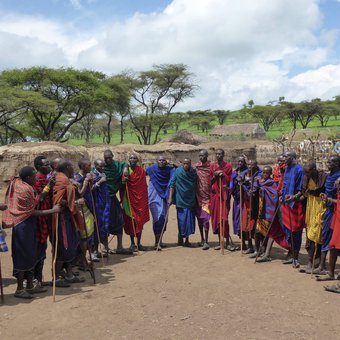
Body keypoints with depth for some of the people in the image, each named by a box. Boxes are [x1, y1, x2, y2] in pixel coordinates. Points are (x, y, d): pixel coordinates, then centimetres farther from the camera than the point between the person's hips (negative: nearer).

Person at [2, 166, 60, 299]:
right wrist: (52, 210, -14)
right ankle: (20, 289, 8)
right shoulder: (27, 189, -18)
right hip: (24, 226, -9)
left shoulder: (16, 183, 8)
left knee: (30, 256, 14)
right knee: (23, 256, -1)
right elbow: (32, 212, -16)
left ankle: (30, 286, 23)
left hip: (25, 225, 9)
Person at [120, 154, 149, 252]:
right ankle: (132, 243, 13)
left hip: (140, 199, 1)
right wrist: (123, 181, -20)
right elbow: (122, 186, 2)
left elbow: (144, 186, 7)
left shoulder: (141, 171, 3)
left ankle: (139, 243, 14)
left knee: (140, 221, 4)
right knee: (131, 221, 2)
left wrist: (145, 200, 4)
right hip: (129, 199, -1)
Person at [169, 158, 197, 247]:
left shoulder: (193, 172, 3)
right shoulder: (177, 171, -7)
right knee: (182, 219, -2)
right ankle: (181, 238, 14)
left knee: (190, 219, 5)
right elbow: (172, 185, -7)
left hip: (191, 200, 3)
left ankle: (186, 240, 15)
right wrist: (170, 198, -13)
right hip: (181, 200, -3)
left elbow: (196, 186, 13)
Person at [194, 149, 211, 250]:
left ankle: (206, 241, -4)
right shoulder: (196, 166, 6)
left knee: (205, 217, -9)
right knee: (199, 217, 11)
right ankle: (202, 239, 24)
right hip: (198, 195, 3)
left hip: (207, 195, -3)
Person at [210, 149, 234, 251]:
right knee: (216, 218, 5)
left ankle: (227, 242, -3)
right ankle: (220, 241, 15)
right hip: (215, 194, 3)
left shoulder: (228, 166, 2)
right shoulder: (212, 166, 9)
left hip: (224, 194, -3)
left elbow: (230, 180, 1)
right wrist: (215, 176, -10)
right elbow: (210, 181, 9)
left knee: (224, 218, -10)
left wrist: (223, 175, -17)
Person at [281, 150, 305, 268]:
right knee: (287, 228, 11)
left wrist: (294, 197, -25)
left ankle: (295, 257, 9)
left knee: (295, 230, -1)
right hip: (286, 202, 8)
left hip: (295, 204, -8)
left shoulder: (299, 169, -12)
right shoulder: (287, 169, 12)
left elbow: (302, 189, -13)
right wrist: (283, 195, 12)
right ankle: (291, 255, 23)